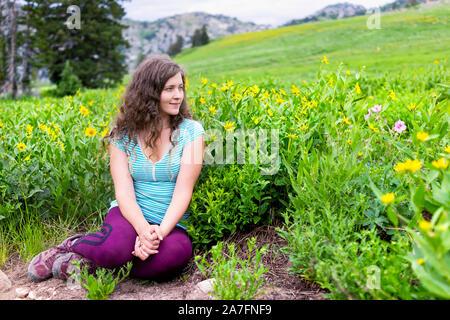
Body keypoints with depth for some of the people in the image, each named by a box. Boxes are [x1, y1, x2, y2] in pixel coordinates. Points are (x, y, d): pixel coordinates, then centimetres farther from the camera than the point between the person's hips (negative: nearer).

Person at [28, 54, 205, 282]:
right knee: (116, 247, -36)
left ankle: (95, 261, -11)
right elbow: (123, 191, -10)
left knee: (176, 253, -35)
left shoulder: (191, 131, -2)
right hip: (131, 216, 0)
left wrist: (161, 231, -26)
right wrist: (144, 230, -28)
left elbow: (183, 191, -11)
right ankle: (72, 245, 0)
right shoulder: (122, 134, 1)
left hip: (171, 223, 1)